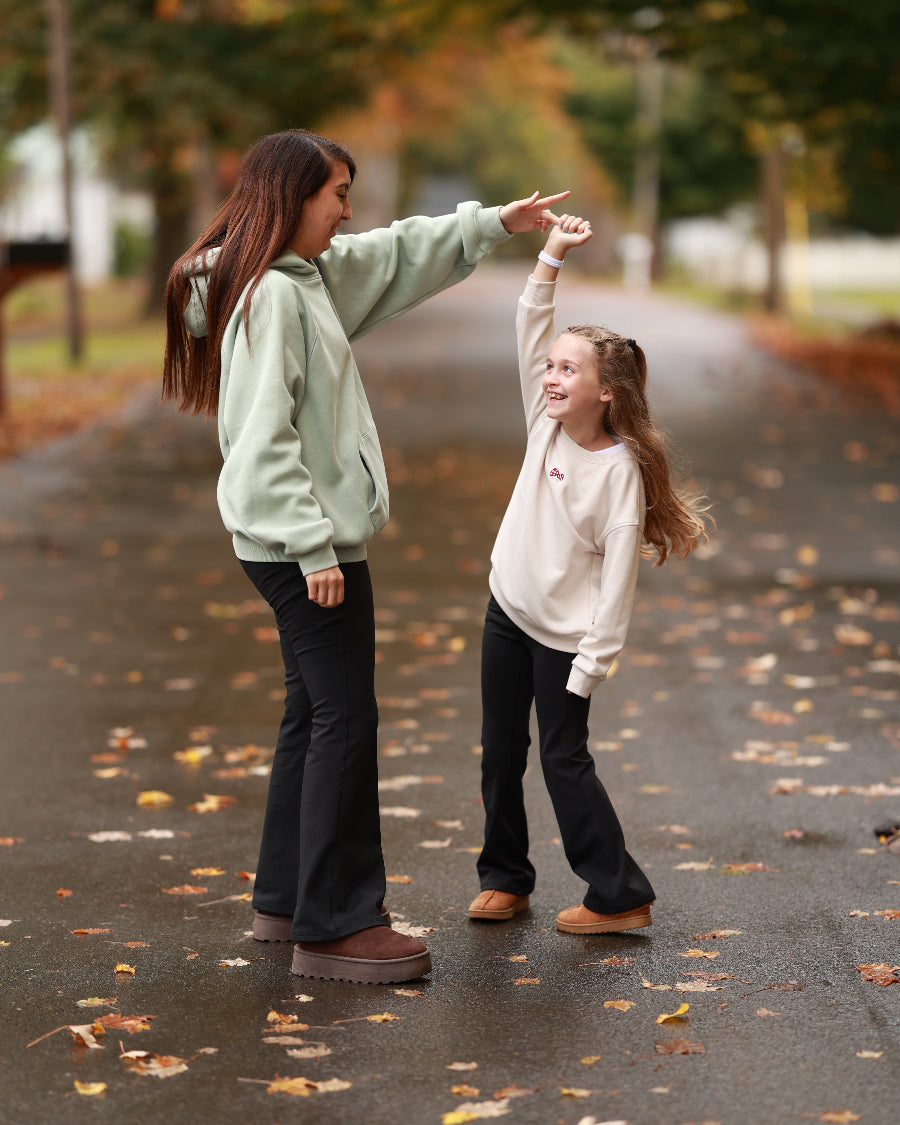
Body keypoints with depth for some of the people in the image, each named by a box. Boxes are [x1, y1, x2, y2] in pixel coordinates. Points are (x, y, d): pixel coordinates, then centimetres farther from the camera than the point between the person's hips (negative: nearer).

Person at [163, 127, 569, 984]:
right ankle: (334, 926, -4)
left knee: (314, 715, 16)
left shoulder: (313, 275, 12)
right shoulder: (268, 295, -17)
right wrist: (313, 547, -23)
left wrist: (494, 223, 26)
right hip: (304, 547, -10)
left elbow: (397, 256, 29)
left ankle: (286, 899, 25)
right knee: (345, 723, -8)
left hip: (317, 541, 10)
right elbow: (262, 438, -22)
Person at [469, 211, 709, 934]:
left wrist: (592, 663, -19)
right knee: (500, 752, 12)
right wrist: (552, 257, -16)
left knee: (564, 760, -3)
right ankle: (506, 877, 25)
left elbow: (617, 574, -18)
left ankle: (619, 895, 5)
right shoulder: (546, 425, -2)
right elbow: (530, 331, -7)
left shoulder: (620, 469, -18)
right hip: (509, 611, 6)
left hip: (565, 633, -6)